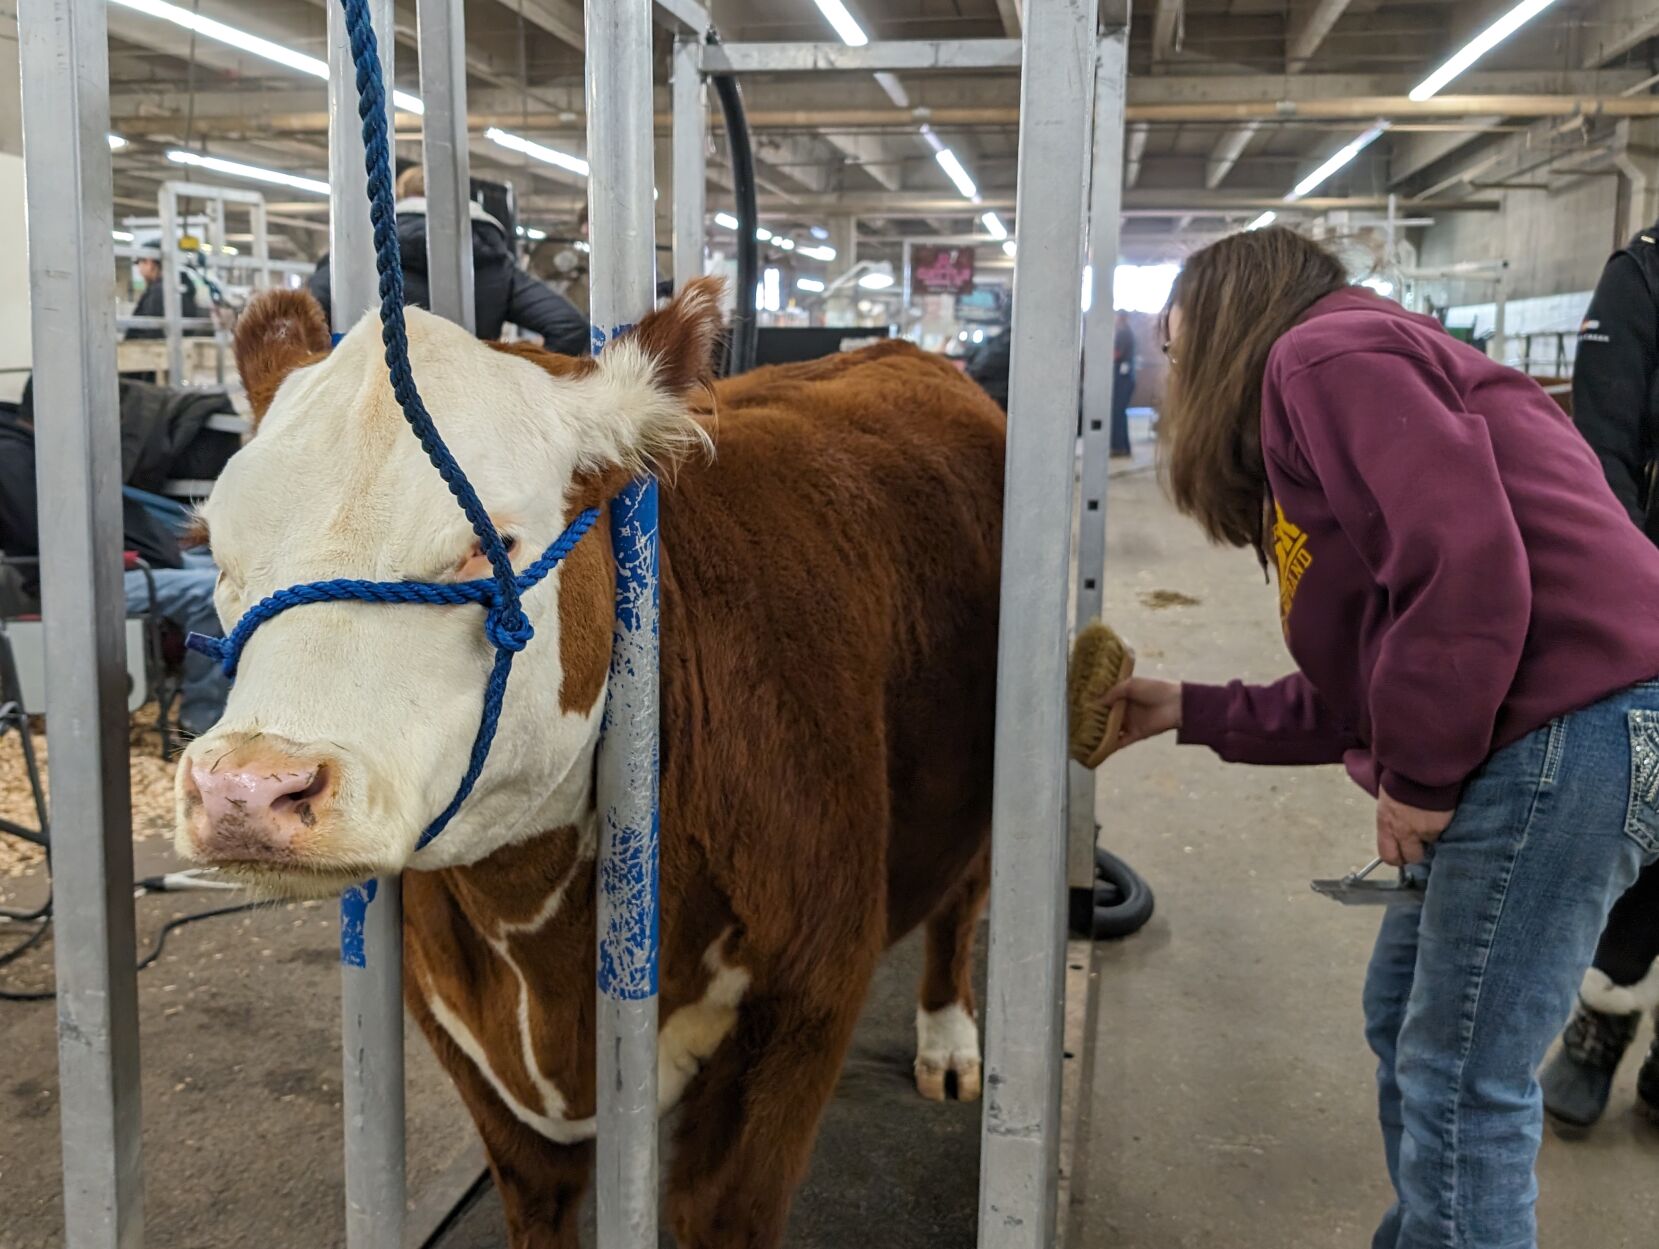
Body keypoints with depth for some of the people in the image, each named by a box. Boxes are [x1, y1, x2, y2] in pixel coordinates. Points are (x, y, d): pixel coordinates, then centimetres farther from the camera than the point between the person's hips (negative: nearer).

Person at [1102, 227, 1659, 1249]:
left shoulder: (1325, 353, -5)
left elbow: (1465, 562, -20)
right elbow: (1354, 692, 21)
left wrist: (1418, 774, -13)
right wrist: (1192, 711, 23)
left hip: (1577, 722, -11)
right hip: (1536, 731, 11)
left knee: (1460, 1082, -3)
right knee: (1405, 1016, 20)